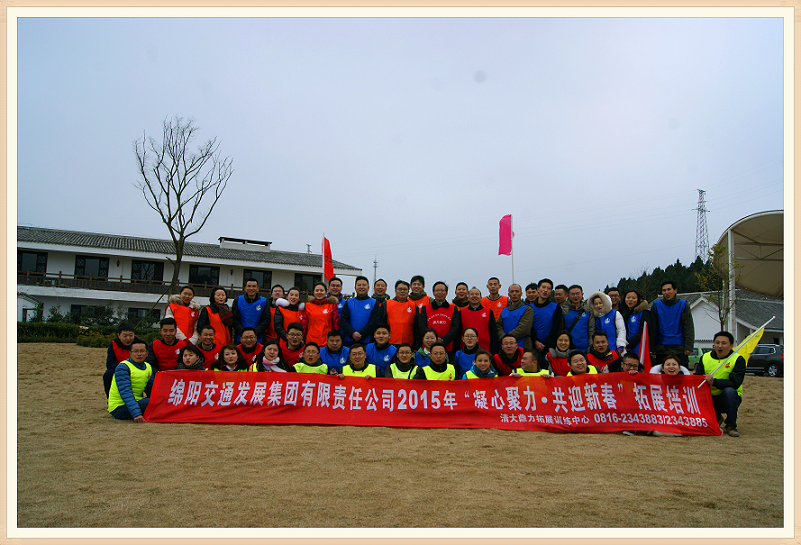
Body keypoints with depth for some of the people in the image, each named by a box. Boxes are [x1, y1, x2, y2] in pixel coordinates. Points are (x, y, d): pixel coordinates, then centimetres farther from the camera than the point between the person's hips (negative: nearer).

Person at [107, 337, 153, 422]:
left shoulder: (148, 367, 10)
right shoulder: (123, 367, -13)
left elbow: (151, 390, 13)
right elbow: (125, 393, -24)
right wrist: (136, 414, -36)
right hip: (119, 407, -8)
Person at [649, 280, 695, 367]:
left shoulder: (683, 305, 2)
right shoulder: (656, 305, 4)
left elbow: (689, 328, 0)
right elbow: (652, 328, 5)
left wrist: (688, 347, -9)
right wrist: (652, 347, 0)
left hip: (679, 349, -1)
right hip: (661, 349, 1)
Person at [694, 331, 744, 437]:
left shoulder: (738, 360, -8)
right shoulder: (705, 358, 3)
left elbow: (735, 383, -23)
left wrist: (714, 382, -36)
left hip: (728, 399, -4)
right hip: (710, 398, 4)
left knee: (729, 391, -35)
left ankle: (731, 426, -16)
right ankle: (716, 418, 16)